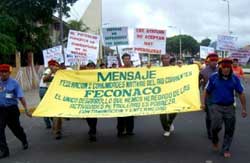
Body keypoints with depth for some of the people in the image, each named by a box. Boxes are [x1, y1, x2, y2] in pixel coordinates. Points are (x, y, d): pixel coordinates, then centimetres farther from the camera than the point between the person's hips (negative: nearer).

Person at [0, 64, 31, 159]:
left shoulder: (14, 83, -7)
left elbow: (21, 97, -9)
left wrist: (26, 110, -11)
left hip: (12, 109, -2)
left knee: (16, 128, 13)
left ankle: (24, 141, 41)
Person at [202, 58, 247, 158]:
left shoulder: (234, 78, -3)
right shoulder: (213, 77, -6)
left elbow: (241, 93, 2)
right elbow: (207, 91, 4)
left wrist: (244, 109, 2)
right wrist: (203, 103, -3)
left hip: (229, 107, 2)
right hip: (216, 106, -2)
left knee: (229, 129, 6)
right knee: (216, 126, -12)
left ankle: (226, 149, 23)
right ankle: (215, 140, 23)